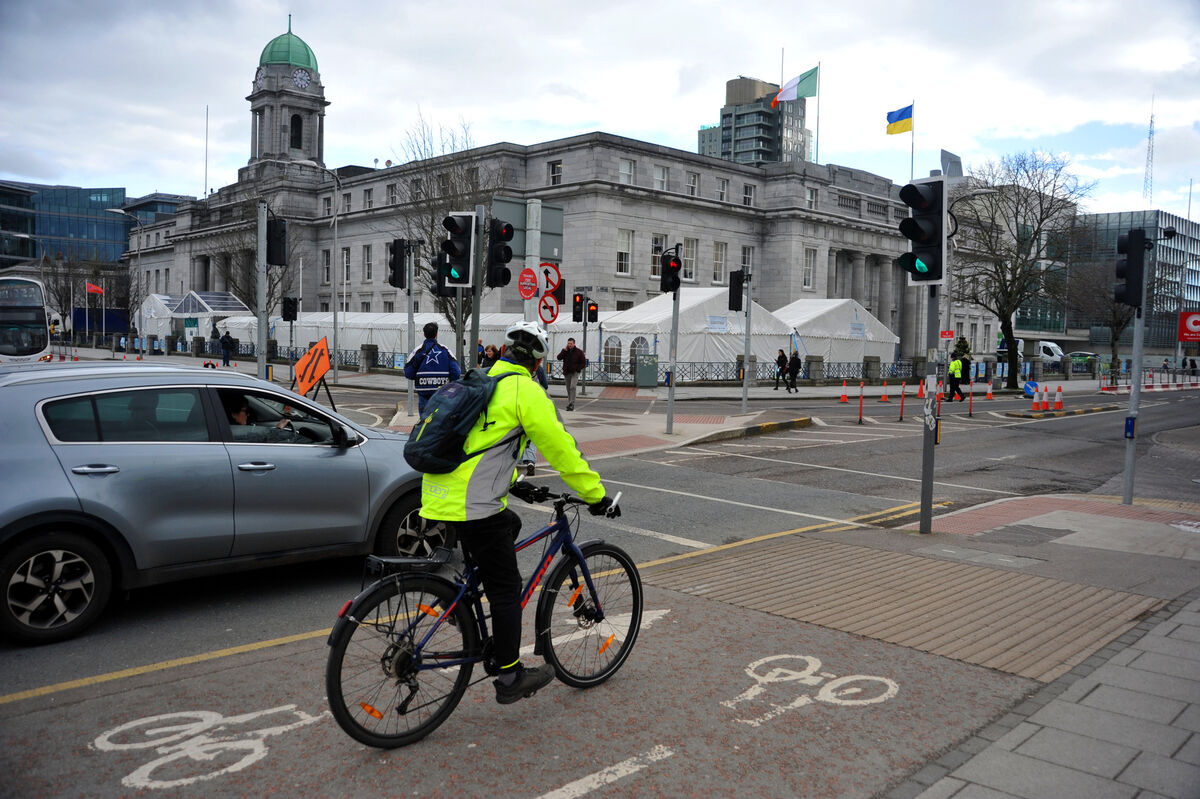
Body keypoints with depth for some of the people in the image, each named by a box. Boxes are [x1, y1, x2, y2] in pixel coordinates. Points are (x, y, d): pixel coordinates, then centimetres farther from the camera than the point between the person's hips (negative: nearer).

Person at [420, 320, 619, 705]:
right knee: (506, 587, 4)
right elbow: (560, 448, -7)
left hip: (437, 495, 8)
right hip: (471, 505, -8)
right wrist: (596, 496, 2)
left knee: (509, 524, 30)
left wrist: (510, 481, 41)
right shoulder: (525, 390, -7)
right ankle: (511, 678, 14)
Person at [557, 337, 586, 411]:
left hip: (575, 372, -4)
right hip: (567, 373, 4)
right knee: (568, 389, 8)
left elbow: (584, 363, 1)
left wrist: (577, 369, -9)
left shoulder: (579, 352, 0)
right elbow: (559, 358, -6)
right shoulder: (565, 351, 9)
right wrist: (564, 350, -13)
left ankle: (571, 404, -23)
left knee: (572, 387, -21)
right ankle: (569, 405, 15)